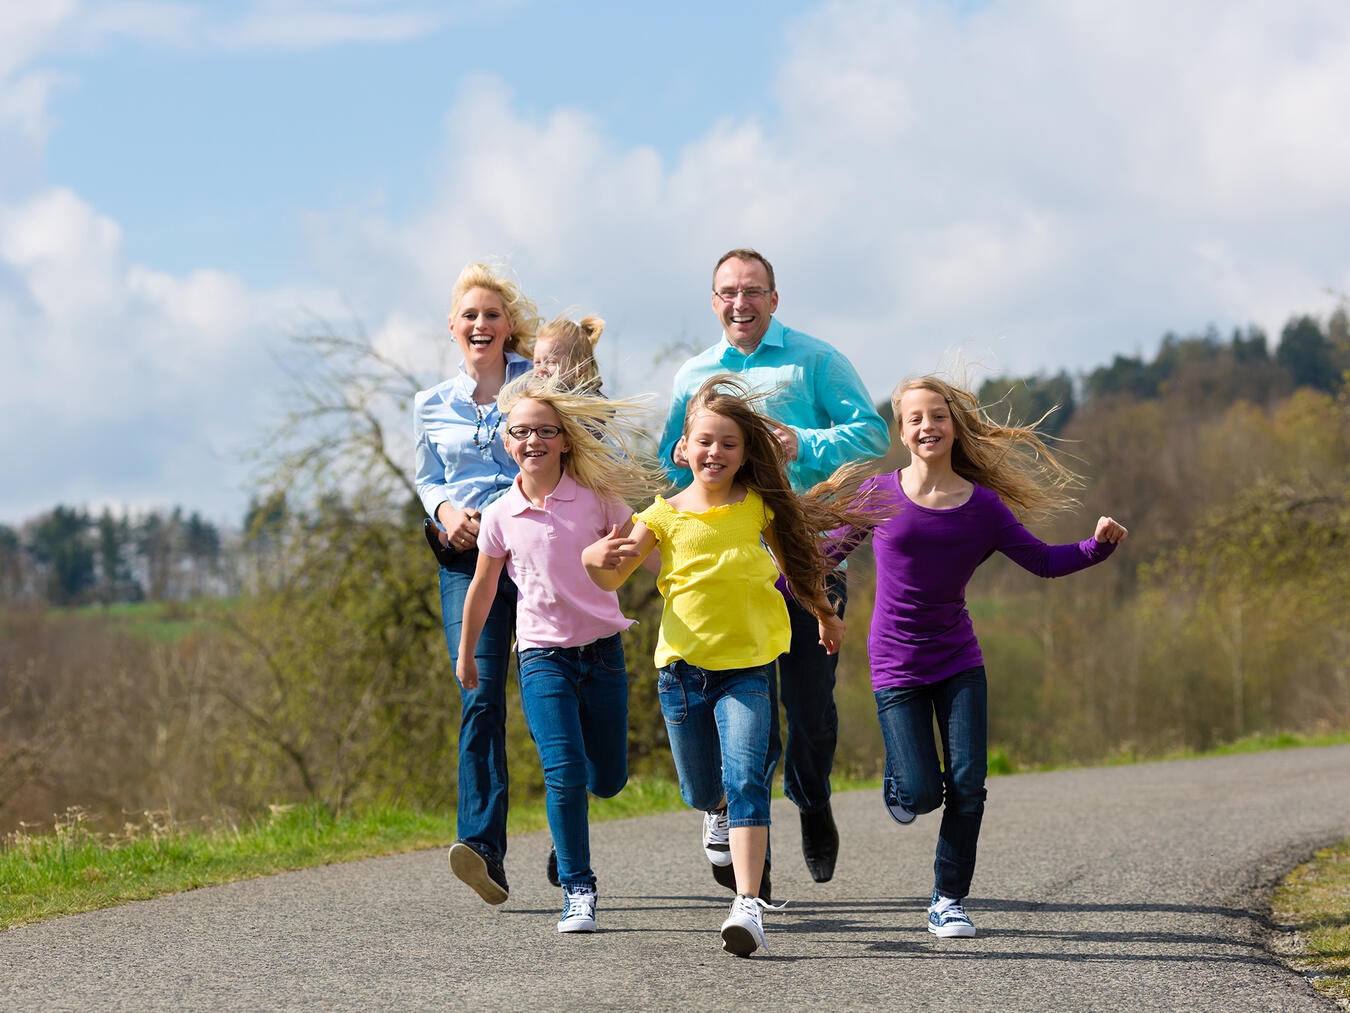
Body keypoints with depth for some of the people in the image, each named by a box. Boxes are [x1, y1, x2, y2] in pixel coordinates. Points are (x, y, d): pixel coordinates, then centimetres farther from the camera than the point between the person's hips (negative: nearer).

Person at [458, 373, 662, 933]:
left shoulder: (596, 497, -4)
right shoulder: (500, 515, -2)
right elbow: (482, 588, 11)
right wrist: (465, 654, 19)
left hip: (602, 649, 1)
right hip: (542, 654, -1)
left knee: (607, 781, 7)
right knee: (564, 772, -17)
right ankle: (577, 891, -7)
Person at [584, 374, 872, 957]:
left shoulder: (759, 506, -1)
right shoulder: (666, 515, -3)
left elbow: (791, 561, 17)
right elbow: (612, 580, -5)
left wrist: (824, 614, 31)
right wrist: (594, 560, -28)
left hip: (746, 668, -1)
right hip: (682, 668, 2)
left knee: (745, 782, -20)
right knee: (701, 794, 14)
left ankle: (747, 906, -26)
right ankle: (723, 809, 54)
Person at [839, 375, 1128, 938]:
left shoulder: (983, 506, -2)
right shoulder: (880, 496, -5)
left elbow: (1043, 561, 4)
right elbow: (827, 553, 8)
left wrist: (1098, 545, -11)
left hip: (959, 663, 2)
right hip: (896, 665, -2)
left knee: (967, 785, -7)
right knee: (922, 795, -9)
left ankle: (948, 901, 9)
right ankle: (898, 784, 29)